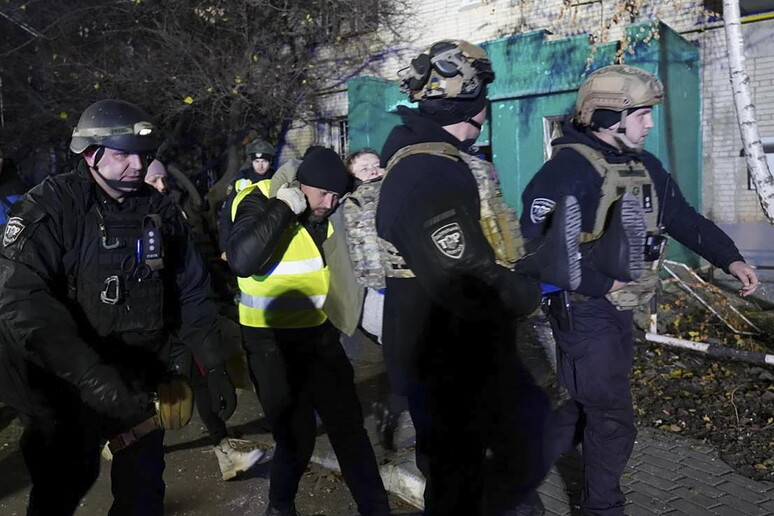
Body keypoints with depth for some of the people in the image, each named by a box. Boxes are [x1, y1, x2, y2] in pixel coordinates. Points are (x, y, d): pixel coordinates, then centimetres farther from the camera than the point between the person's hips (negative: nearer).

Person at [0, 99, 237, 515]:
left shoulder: (160, 212, 3)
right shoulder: (49, 208, -13)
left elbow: (191, 294, 8)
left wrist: (214, 367, 2)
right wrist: (89, 373, -36)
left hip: (135, 383, 4)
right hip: (62, 388, -4)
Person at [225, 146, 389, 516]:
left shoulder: (323, 211, 3)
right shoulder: (260, 203, -15)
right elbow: (241, 261, -34)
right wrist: (283, 208, -31)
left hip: (319, 333, 6)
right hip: (272, 343, -5)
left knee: (348, 424, 10)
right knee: (297, 436, 4)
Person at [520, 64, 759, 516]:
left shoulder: (645, 167, 8)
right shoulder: (569, 168, -20)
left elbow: (684, 218, 13)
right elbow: (540, 245, -27)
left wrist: (730, 259, -1)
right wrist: (602, 283, -23)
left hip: (620, 311, 9)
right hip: (585, 312, -9)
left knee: (583, 404, 20)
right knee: (613, 419, 1)